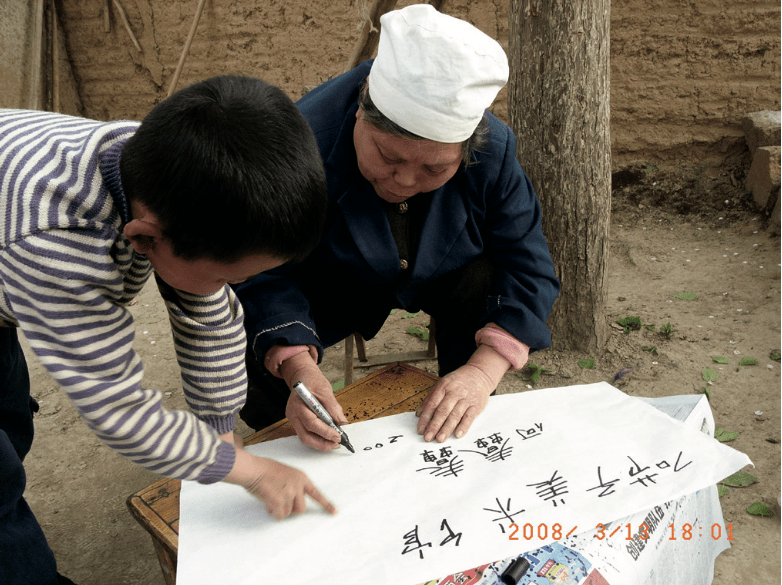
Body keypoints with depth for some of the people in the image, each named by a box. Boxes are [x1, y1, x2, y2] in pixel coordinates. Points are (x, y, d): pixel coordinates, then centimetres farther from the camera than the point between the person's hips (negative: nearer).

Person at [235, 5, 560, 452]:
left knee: (489, 280, -30)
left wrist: (483, 369, -38)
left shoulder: (493, 151, -28)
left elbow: (529, 268, -23)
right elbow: (265, 275, -29)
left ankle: (461, 425, -2)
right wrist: (298, 370, -47)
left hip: (445, 276, 2)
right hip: (330, 283, -1)